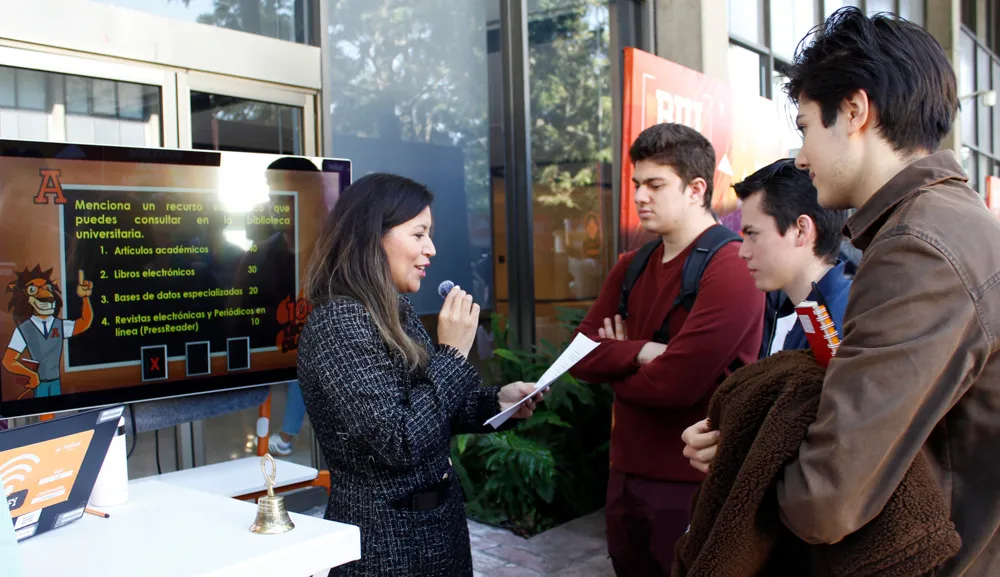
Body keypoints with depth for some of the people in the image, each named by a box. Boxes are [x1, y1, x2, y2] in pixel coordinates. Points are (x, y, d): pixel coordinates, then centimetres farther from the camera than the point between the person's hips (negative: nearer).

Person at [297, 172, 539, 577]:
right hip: (388, 541, -8)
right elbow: (400, 442, -27)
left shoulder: (395, 312, 5)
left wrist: (495, 402, 1)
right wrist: (452, 353, -21)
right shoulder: (338, 321, -22)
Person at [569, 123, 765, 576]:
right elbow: (578, 355, 3)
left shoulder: (731, 268, -16)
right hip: (627, 472, 7)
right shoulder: (632, 267, 10)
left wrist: (614, 364, -5)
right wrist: (641, 353, -15)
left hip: (694, 484, -7)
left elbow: (677, 384, -23)